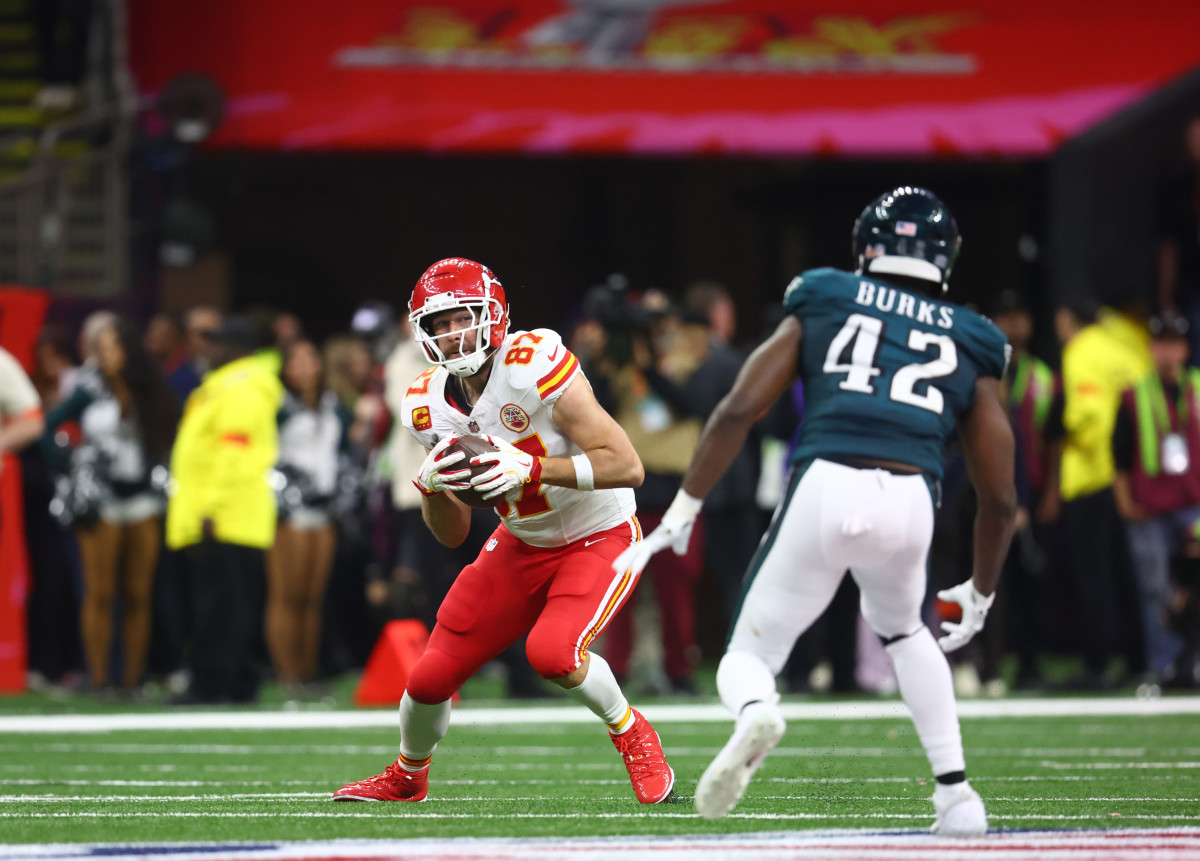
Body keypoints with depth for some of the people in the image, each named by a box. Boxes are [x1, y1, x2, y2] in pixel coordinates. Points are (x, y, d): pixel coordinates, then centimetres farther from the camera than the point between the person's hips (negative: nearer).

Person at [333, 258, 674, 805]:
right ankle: (407, 777, 35)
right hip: (523, 547, 6)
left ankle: (633, 736, -1)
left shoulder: (533, 365, -27)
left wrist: (531, 468, -36)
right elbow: (451, 535, 2)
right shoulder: (430, 406, -7)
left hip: (600, 538, -6)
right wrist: (431, 485, -19)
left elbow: (626, 467, -29)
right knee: (431, 677, 2)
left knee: (552, 652, -31)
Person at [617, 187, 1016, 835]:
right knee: (904, 632, 33)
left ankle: (754, 713, -24)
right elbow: (1000, 498, 23)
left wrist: (681, 513, 10)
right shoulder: (969, 348, 24)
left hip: (824, 488, -2)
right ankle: (955, 793, 23)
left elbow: (739, 409, 8)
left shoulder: (821, 307, 21)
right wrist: (980, 595, 37)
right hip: (910, 500, 2)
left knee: (750, 653, 13)